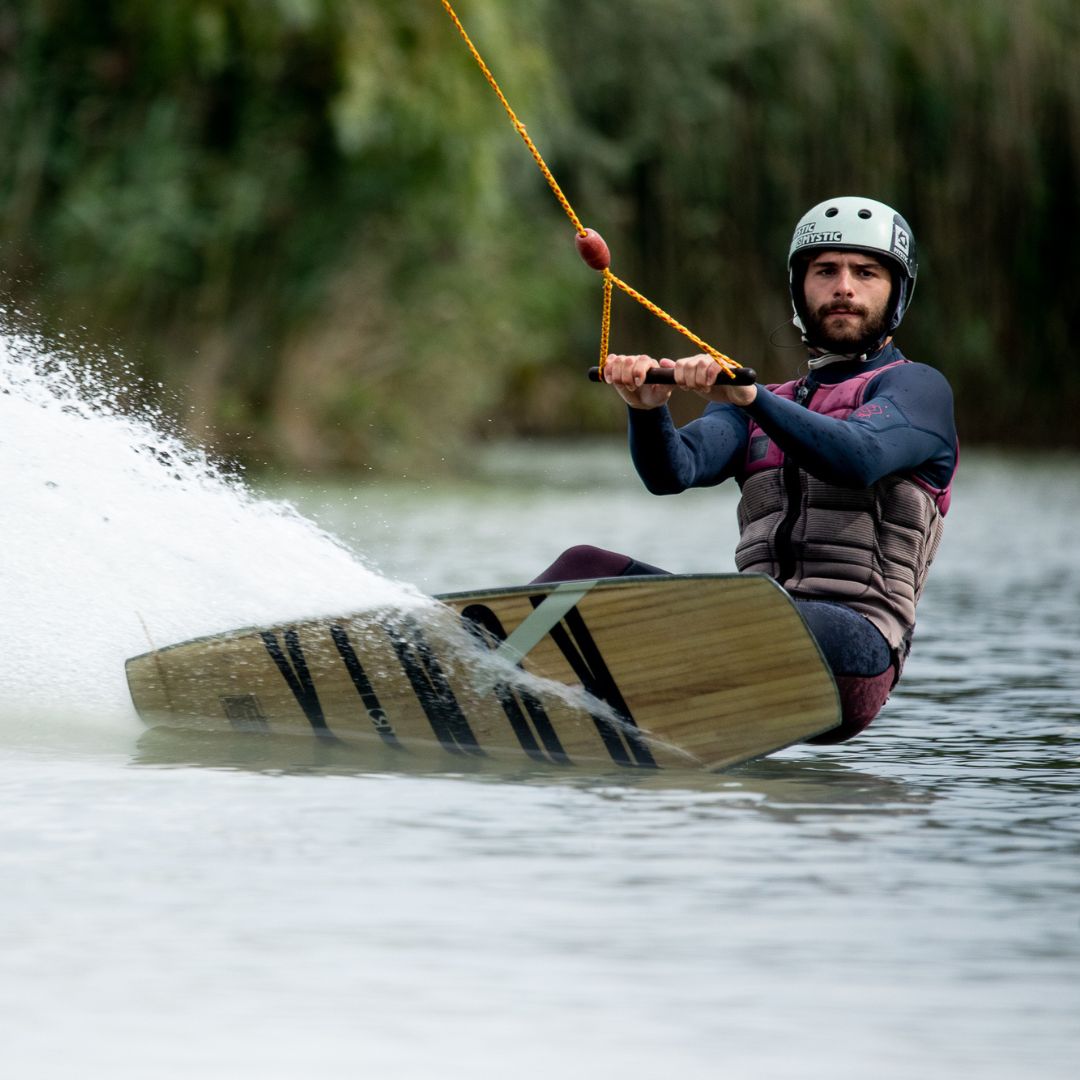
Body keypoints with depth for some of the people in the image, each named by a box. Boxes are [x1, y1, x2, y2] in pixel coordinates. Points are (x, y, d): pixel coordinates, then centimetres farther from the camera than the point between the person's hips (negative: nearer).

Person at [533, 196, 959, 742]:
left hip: (855, 643, -6)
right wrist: (647, 407, -16)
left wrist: (752, 397, -29)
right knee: (587, 567, -8)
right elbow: (673, 472, 6)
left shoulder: (917, 387, 10)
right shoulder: (754, 412, 28)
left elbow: (861, 460, -14)